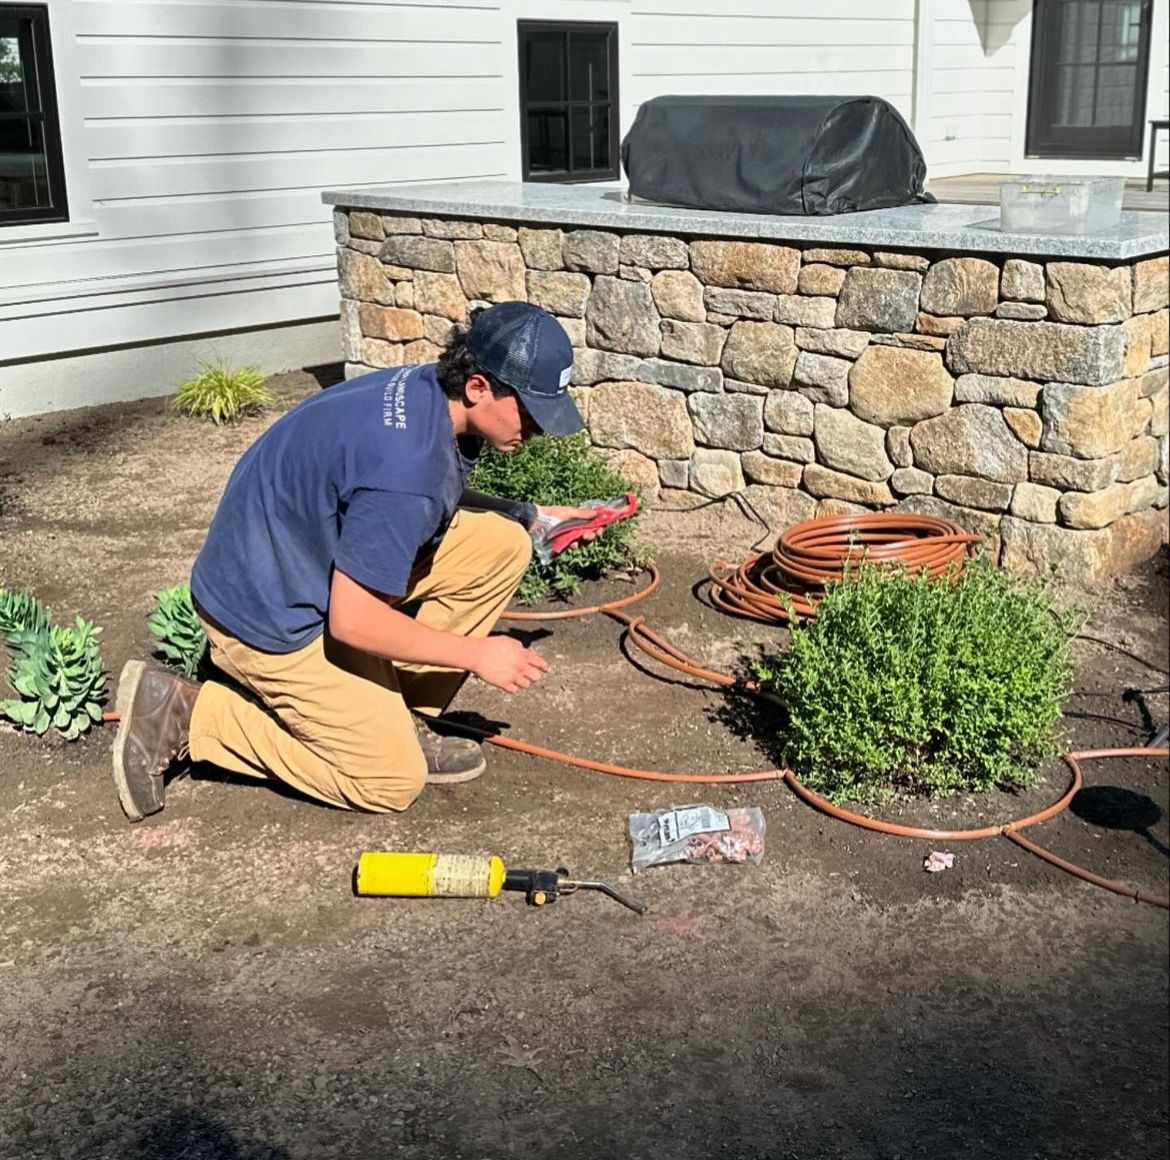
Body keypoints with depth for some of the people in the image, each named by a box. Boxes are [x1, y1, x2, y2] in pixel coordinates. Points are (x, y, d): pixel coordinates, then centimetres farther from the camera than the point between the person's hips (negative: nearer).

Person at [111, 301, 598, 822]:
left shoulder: (423, 390, -4)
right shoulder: (406, 466, -33)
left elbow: (437, 502, 17)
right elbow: (353, 620, -28)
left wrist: (528, 516, 3)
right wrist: (476, 654, -17)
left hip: (319, 563, 9)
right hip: (269, 617, -9)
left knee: (502, 543, -3)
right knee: (391, 782, -1)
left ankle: (399, 715, 8)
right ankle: (183, 714, 2)